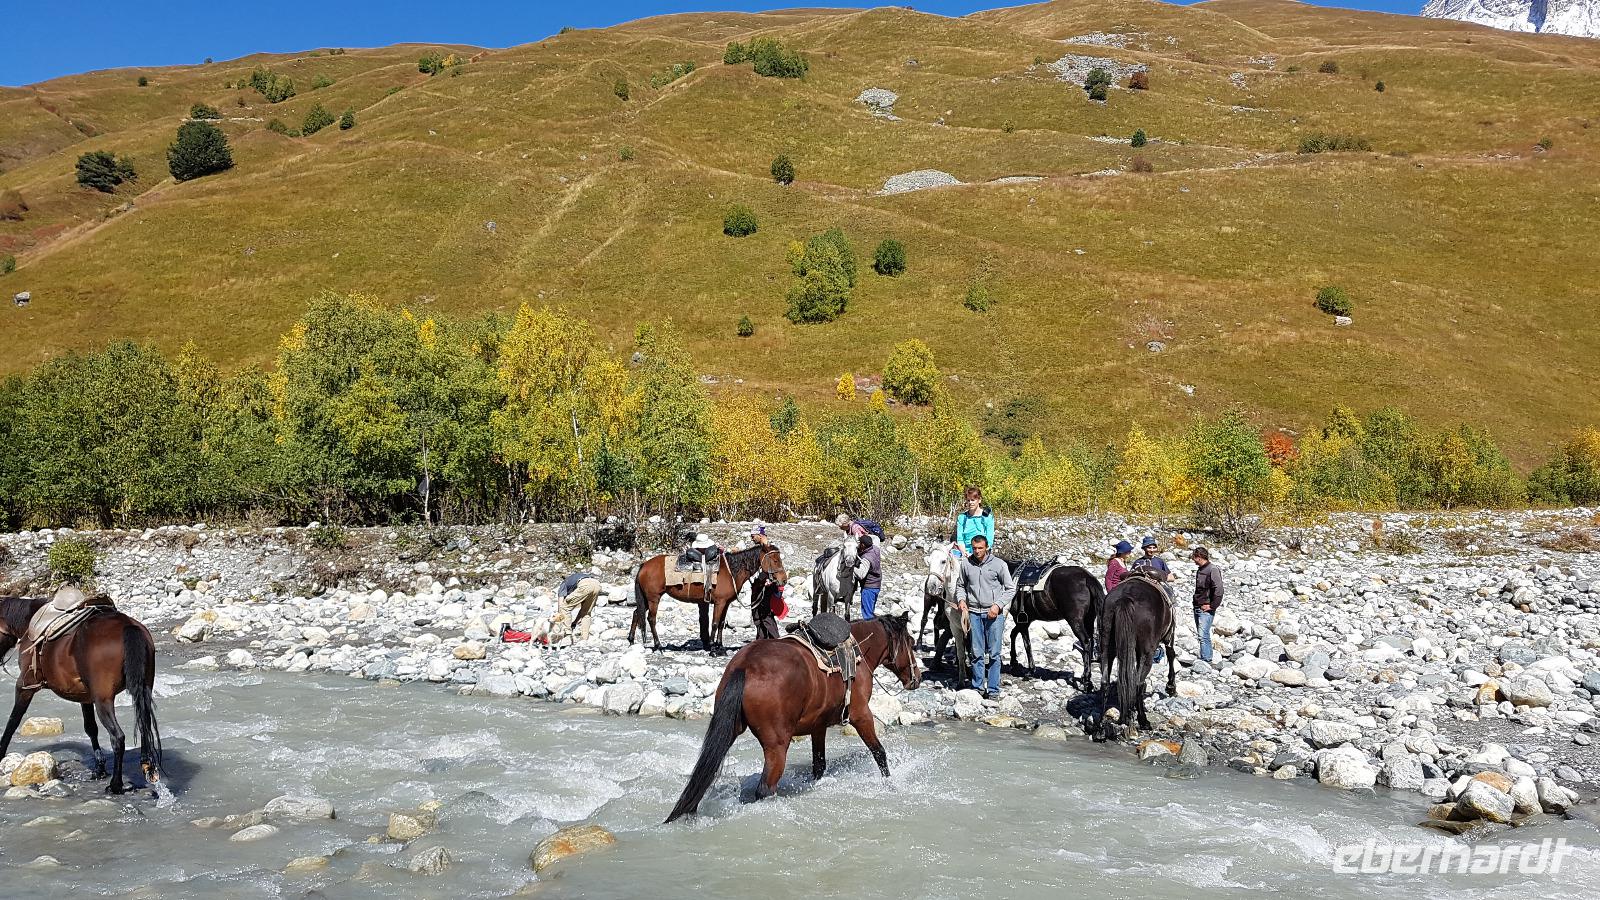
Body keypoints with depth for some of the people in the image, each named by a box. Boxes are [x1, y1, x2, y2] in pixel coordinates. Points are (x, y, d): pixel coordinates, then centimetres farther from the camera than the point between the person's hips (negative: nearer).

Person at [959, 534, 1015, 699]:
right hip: (974, 612, 2)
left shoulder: (999, 564, -4)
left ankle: (993, 690, 8)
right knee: (977, 653, 6)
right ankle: (978, 687, 16)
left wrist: (998, 605, -11)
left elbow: (1010, 588, 0)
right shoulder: (966, 563, 3)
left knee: (993, 653, 2)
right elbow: (962, 585, 18)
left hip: (994, 613, -2)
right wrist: (962, 599, -1)